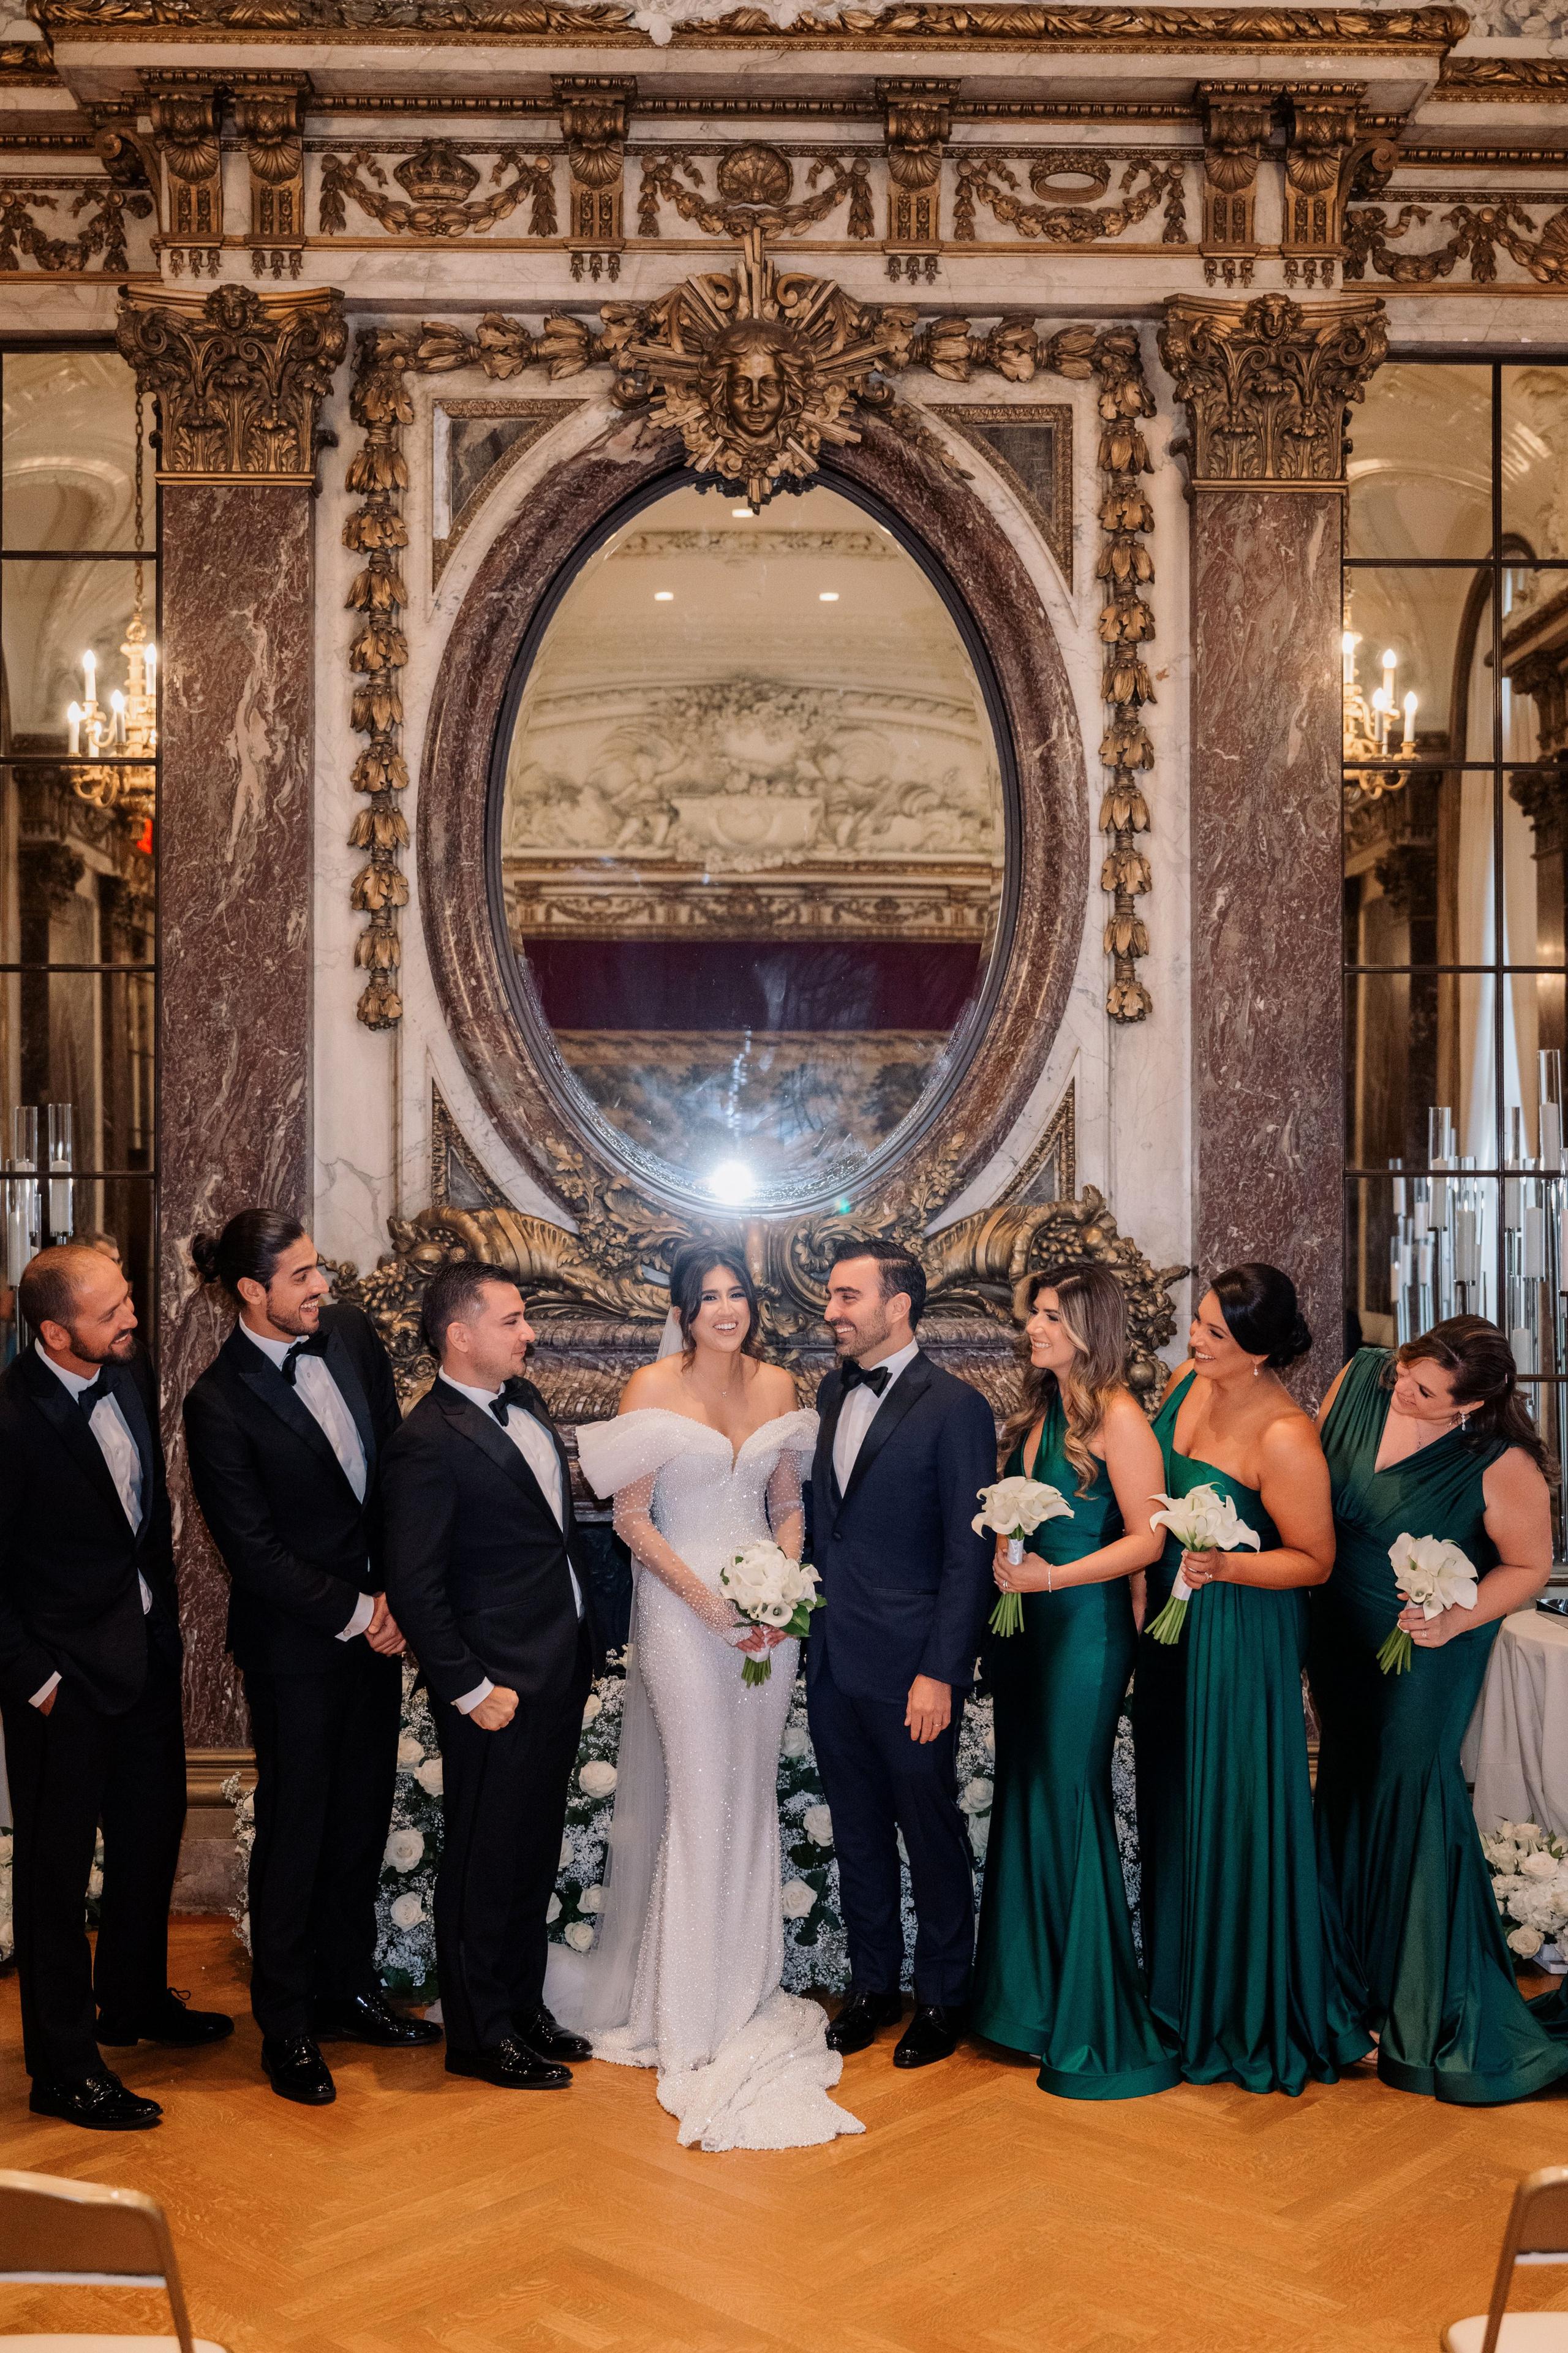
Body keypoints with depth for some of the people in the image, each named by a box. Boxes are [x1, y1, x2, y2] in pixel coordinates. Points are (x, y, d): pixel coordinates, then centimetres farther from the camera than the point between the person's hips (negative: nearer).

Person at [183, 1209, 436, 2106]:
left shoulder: (353, 1333, -2)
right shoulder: (220, 1404, -19)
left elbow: (395, 1461, 4)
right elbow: (254, 1551, -17)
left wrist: (396, 1595, -3)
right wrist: (355, 1614, -13)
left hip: (377, 1618, 6)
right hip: (296, 1638, -6)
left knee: (364, 1815, 16)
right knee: (296, 1829, 6)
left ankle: (349, 1988, 33)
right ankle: (287, 2024, 22)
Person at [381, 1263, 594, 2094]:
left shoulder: (524, 1400, 7)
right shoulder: (429, 1443, -20)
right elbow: (414, 1588, -19)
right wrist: (471, 1690, -17)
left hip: (560, 1672, 8)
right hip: (499, 1688, -8)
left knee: (535, 1855, 19)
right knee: (486, 1865, 6)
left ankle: (523, 2010, 33)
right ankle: (480, 2035, 21)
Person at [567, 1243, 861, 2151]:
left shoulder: (777, 1385, 6)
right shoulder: (653, 1388, -7)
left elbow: (789, 1504, 11)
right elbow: (632, 1517, -7)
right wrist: (708, 1600, -15)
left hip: (770, 1607, 4)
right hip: (684, 1609, -4)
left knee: (754, 1794, 10)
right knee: (700, 1800, -2)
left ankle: (749, 1988, 25)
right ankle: (693, 2011, 11)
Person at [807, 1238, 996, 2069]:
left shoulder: (955, 1408, -13)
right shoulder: (833, 1393, 8)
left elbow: (969, 1555, -14)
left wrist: (940, 1674, -17)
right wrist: (807, 1610, 6)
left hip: (909, 1667, -6)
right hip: (833, 1659, 6)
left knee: (932, 1835, 8)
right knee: (857, 1831, 17)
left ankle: (940, 1999, 25)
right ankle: (873, 1984, 32)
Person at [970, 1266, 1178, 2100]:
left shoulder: (1118, 1417, -13)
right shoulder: (1037, 1411, 10)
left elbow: (1147, 1538, -15)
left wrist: (1052, 1576, -20)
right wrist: (1004, 1565, 2)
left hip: (1085, 1625, -8)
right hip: (1023, 1621, 8)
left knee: (1070, 1800, -2)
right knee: (1023, 1795, 12)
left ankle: (1097, 2026, 11)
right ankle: (1028, 1995, 26)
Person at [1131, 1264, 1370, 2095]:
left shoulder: (1284, 1438, -23)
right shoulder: (1187, 1381, -1)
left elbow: (1315, 1560, -15)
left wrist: (1225, 1567, -28)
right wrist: (1148, 1588, 9)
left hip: (1241, 1638, -8)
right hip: (1172, 1621, 8)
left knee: (1237, 1815, 4)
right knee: (1173, 1803, 18)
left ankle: (1256, 2016, 24)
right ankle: (1182, 1987, 37)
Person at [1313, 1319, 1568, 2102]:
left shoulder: (1502, 1466, -25)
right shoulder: (1363, 1376, -12)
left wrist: (1456, 1619, -24)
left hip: (1425, 1645, -6)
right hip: (1339, 1628, 6)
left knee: (1411, 1788, -3)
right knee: (1347, 1784, 17)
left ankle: (1442, 2010, 13)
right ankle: (1355, 1971, 37)